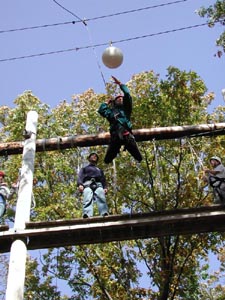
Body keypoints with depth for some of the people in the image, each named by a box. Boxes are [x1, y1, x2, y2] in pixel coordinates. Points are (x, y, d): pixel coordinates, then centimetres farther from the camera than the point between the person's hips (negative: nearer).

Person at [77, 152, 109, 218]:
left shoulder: (100, 170, 43)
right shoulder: (84, 168, 36)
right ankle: (87, 215, -57)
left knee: (101, 198, -32)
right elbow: (80, 177, 16)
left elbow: (103, 179, 26)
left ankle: (104, 214, -56)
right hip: (87, 184, -2)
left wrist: (105, 187, 3)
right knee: (87, 200, -32)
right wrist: (80, 184, -7)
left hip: (98, 184, 2)